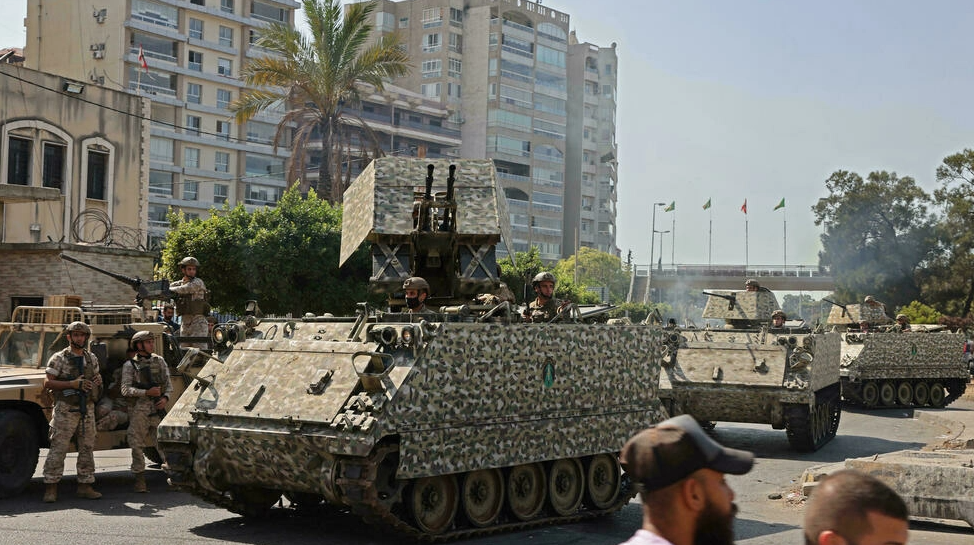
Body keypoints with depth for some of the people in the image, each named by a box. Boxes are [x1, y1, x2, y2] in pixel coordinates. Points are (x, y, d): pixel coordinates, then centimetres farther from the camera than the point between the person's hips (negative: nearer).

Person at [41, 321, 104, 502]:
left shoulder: (92, 358, 13)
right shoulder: (58, 358, -3)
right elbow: (48, 383, -9)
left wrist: (97, 381, 0)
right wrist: (72, 384, -19)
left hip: (87, 409, 5)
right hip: (65, 409, -5)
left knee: (87, 448, 7)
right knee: (58, 448, -6)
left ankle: (85, 486, 14)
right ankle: (51, 488, -2)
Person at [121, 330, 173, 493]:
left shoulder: (159, 361, 11)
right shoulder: (130, 365, 0)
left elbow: (169, 384, 13)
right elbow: (125, 390, -8)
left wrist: (165, 397, -6)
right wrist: (146, 392, -17)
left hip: (158, 409, 3)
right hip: (139, 410, -3)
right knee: (138, 445, 0)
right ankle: (140, 479, 7)